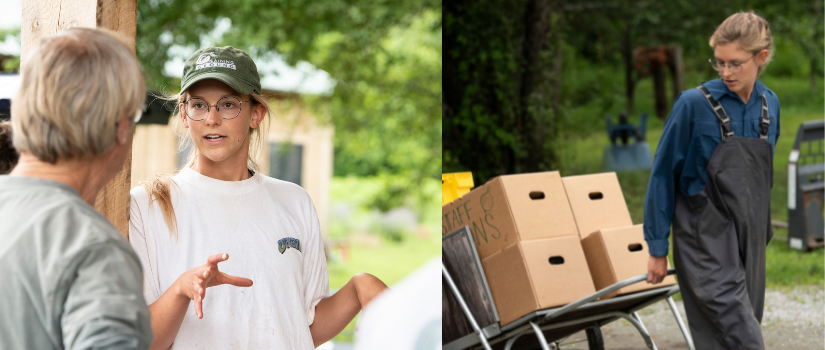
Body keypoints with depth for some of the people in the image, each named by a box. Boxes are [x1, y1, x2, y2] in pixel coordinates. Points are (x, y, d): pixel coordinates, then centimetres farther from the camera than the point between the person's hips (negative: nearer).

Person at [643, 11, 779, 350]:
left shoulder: (769, 104, 7)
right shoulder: (694, 104, -10)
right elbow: (662, 175, -4)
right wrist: (657, 247, -4)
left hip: (750, 239, 6)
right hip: (706, 241, -6)